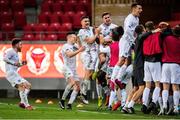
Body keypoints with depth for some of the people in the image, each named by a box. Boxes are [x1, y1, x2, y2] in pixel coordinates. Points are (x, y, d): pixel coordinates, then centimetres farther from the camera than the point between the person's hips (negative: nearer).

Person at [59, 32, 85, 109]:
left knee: (77, 87, 0)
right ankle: (62, 100, -20)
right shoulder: (66, 46, -7)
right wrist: (79, 51, -28)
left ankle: (69, 104, -1)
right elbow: (69, 54, -23)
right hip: (67, 68, -9)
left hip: (74, 69, 9)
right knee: (72, 82, -29)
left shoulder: (74, 46, 18)